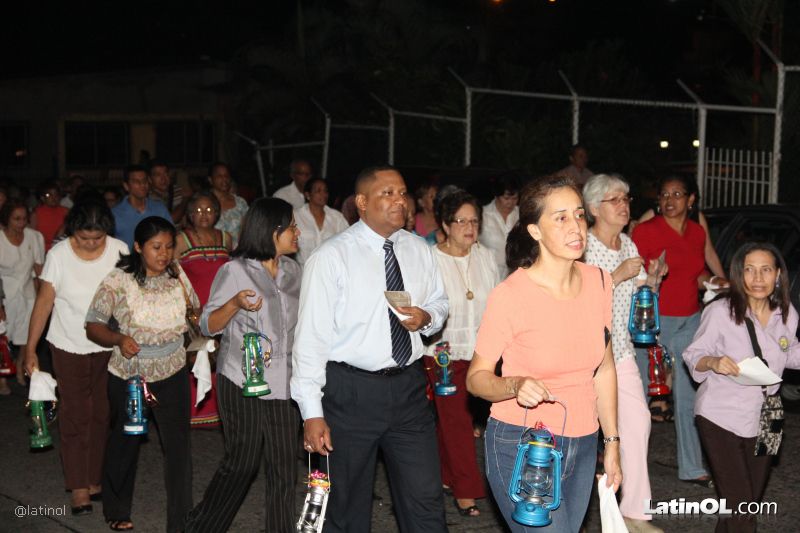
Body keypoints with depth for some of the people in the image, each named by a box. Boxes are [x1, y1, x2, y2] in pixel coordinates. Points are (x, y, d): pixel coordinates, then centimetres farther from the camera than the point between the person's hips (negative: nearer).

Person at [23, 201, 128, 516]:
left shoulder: (119, 251, -10)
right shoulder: (58, 255, -12)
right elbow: (44, 302, -5)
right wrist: (30, 349, -4)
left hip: (110, 348, 1)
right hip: (69, 348, -1)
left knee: (104, 415, 9)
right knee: (75, 416, 2)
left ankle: (97, 478, 22)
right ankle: (79, 486, 9)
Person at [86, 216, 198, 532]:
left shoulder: (177, 275, -3)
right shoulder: (119, 281, -14)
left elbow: (195, 311, 13)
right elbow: (93, 326, -14)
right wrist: (118, 339, -32)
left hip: (173, 375, 2)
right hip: (129, 376, -2)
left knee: (178, 445, -1)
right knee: (125, 444, 18)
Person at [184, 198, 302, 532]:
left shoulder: (292, 270, 9)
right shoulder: (235, 271, -6)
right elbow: (208, 326, -6)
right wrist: (235, 304, -23)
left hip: (284, 383, 5)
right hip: (242, 383, -5)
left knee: (284, 468, 4)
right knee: (241, 464, 3)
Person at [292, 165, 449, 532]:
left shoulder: (419, 250, 5)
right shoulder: (331, 256, -10)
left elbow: (439, 302, 21)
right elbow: (311, 336, -12)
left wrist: (427, 317, -5)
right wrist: (312, 413, -15)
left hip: (409, 387, 4)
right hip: (351, 390, -4)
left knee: (426, 500, 6)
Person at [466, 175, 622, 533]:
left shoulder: (599, 282, -1)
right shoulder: (509, 295, -16)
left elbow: (604, 369, 9)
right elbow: (475, 377, -9)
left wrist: (612, 442, 10)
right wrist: (516, 385, -29)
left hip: (582, 447, 5)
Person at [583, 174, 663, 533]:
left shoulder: (628, 245, 8)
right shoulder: (581, 246, -14)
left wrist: (653, 277, -7)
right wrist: (618, 274, -24)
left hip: (619, 348, 6)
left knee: (637, 420, -1)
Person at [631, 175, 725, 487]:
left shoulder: (697, 232, 8)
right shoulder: (646, 230, -8)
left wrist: (715, 283, 1)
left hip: (689, 321, 5)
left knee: (688, 396, 8)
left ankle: (691, 467, 18)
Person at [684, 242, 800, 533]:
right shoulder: (720, 311, -16)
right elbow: (693, 355, -11)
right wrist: (713, 362, -32)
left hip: (763, 419, 5)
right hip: (721, 418, -5)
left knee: (752, 501, 19)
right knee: (738, 504, -8)